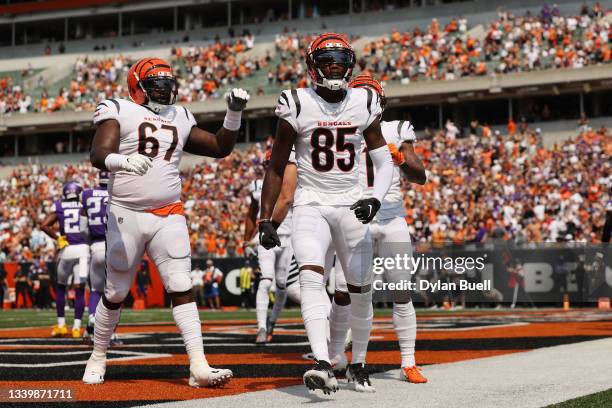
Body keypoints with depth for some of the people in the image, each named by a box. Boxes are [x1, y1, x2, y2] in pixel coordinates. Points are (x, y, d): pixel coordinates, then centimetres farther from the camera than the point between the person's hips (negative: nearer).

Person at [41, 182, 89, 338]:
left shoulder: (59, 208, 7)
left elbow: (44, 225, -4)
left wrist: (57, 238, 5)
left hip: (66, 249, 1)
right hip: (83, 248, -1)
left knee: (60, 287, 18)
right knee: (79, 289, 2)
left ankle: (61, 325, 17)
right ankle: (76, 327, -2)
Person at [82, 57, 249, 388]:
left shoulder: (180, 118, 16)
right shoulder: (119, 111, -1)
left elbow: (221, 148, 21)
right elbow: (98, 155, -16)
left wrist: (235, 112, 9)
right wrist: (123, 161, -37)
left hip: (169, 217, 4)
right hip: (126, 214, -3)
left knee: (182, 289, -7)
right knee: (115, 293, 6)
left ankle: (199, 367, -12)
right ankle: (98, 358, 26)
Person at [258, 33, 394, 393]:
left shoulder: (364, 103, 1)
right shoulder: (298, 105, -5)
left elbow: (384, 161, 5)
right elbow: (276, 168, 2)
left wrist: (376, 199, -13)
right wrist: (265, 219, -3)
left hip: (351, 206, 3)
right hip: (310, 205, -2)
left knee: (361, 290, 7)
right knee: (311, 277, -25)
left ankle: (358, 365, 27)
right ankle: (323, 365, -35)